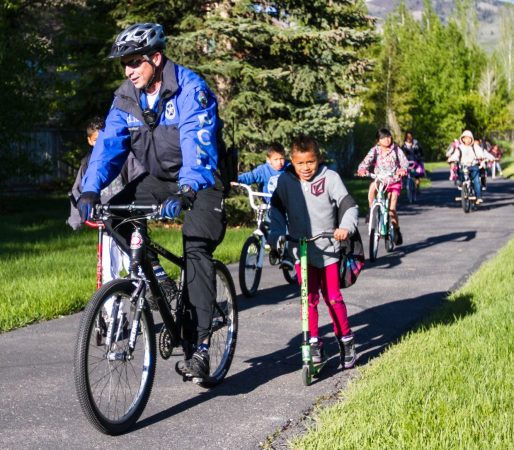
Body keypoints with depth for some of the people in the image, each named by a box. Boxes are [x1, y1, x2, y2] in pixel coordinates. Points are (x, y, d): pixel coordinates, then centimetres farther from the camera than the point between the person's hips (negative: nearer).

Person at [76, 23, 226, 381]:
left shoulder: (190, 89, -22)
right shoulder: (126, 98, -4)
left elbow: (198, 144, -34)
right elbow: (109, 144, -12)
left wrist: (186, 191, -49)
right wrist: (90, 190, -27)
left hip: (200, 181, -6)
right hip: (158, 178, 6)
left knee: (196, 250, -21)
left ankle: (198, 350, -20)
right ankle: (156, 279, 4)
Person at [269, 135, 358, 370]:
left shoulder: (329, 177, -6)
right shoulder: (286, 180, -2)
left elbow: (348, 205, -10)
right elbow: (277, 209, 0)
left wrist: (345, 227, -27)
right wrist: (276, 235, -15)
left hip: (328, 249, -1)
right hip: (301, 250, 1)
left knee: (333, 298, 1)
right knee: (310, 299, 3)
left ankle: (346, 340, 17)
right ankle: (314, 342, 16)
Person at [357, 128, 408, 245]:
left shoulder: (396, 150, -3)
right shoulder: (375, 150, -4)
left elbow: (404, 161, -14)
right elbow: (366, 161, -15)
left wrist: (403, 169, -37)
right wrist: (361, 169, -38)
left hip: (394, 181, -1)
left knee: (392, 209, -8)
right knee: (373, 186, -36)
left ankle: (397, 231, 14)